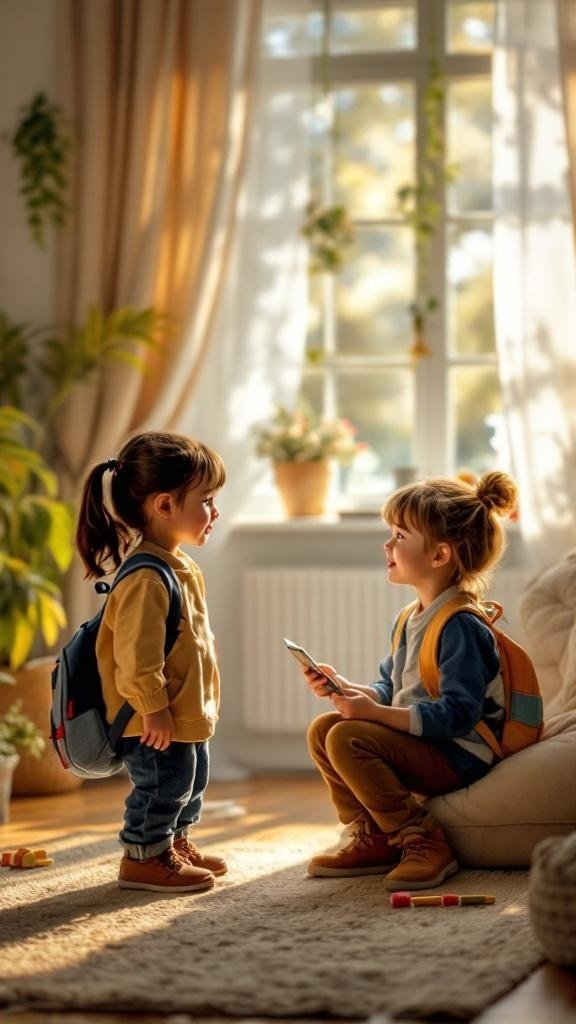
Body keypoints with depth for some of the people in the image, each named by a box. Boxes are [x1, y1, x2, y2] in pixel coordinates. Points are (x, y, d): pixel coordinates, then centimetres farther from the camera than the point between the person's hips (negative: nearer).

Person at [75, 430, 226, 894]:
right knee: (163, 782, -1)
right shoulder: (147, 578, -26)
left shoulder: (181, 568, 8)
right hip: (157, 720, -11)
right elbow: (136, 655, -28)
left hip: (186, 712, 11)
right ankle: (143, 858, 13)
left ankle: (177, 845, 38)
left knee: (190, 780, 22)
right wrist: (154, 708, -25)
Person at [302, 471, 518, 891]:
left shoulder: (461, 625, -19)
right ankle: (370, 837, 7)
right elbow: (392, 690, 19)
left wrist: (377, 713, -25)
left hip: (459, 757, -10)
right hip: (419, 742, 10)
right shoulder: (411, 620, 12)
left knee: (348, 739, -25)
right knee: (323, 728, 5)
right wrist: (347, 689, 0)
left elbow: (458, 715, -25)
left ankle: (423, 842, -17)